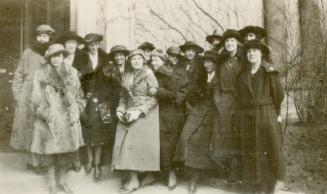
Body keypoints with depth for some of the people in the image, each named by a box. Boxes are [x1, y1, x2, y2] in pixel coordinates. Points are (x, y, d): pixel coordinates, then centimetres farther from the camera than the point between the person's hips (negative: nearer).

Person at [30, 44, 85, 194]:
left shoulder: (72, 73, 8)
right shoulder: (40, 74, 0)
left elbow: (78, 96, 12)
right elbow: (36, 100, -2)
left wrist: (76, 112, 0)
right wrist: (47, 115, -12)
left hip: (68, 119, 3)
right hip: (49, 120, -2)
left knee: (66, 151, 7)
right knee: (50, 151, 2)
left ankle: (62, 181, 23)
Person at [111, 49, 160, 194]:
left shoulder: (148, 75, -4)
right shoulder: (127, 77, 13)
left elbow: (154, 98, -10)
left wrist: (139, 111, -17)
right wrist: (121, 110, 2)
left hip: (145, 114, -6)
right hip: (129, 114, 6)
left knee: (140, 144, -10)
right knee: (125, 144, -2)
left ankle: (134, 181, -2)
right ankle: (132, 178, 7)